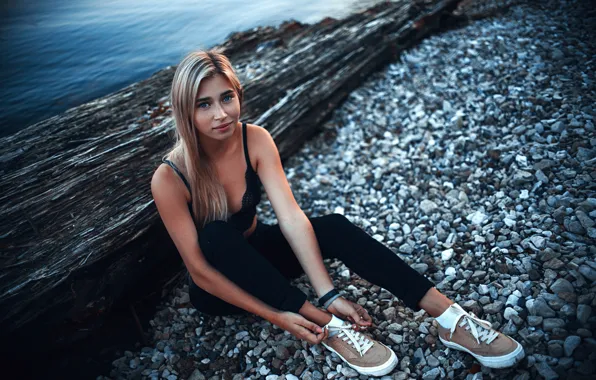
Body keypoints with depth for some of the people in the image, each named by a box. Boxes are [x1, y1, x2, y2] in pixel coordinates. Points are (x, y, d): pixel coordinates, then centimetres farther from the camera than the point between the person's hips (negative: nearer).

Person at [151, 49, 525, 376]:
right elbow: (199, 268, -25)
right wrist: (275, 316, -28)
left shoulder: (255, 140, -17)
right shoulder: (169, 178, -27)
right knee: (216, 235, -37)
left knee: (334, 226, -24)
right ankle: (328, 326, -30)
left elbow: (292, 217, -25)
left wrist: (328, 294, -32)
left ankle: (452, 319, -27)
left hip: (258, 254, 3)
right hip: (217, 285, -2)